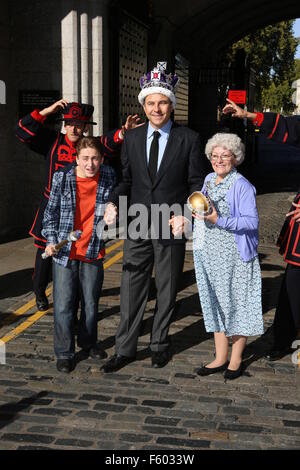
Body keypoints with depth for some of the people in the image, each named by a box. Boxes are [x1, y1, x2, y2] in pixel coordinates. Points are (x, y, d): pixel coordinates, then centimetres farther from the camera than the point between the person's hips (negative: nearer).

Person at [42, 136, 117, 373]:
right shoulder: (62, 178, -7)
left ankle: (88, 342, 36)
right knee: (64, 305, 0)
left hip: (93, 252, 2)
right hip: (65, 251, -2)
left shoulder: (109, 176, -1)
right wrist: (51, 240, -6)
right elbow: (51, 213, 1)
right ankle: (64, 353, 14)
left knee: (91, 302, 14)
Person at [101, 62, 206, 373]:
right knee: (131, 289, 5)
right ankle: (125, 349, 15)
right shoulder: (132, 139, 6)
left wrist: (185, 214, -15)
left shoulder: (188, 139, -3)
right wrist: (113, 202, -9)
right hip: (137, 227, 2)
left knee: (167, 290, 11)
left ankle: (159, 344, 28)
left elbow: (196, 183, -1)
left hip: (171, 227, -2)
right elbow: (127, 180, 9)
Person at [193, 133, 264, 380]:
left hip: (234, 255, -7)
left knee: (235, 302, 3)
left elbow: (252, 221, -17)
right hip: (209, 254, 7)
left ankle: (236, 359, 17)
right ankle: (221, 357, 23)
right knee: (214, 302, 12)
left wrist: (219, 221, -25)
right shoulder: (209, 180, 11)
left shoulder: (242, 186, -12)